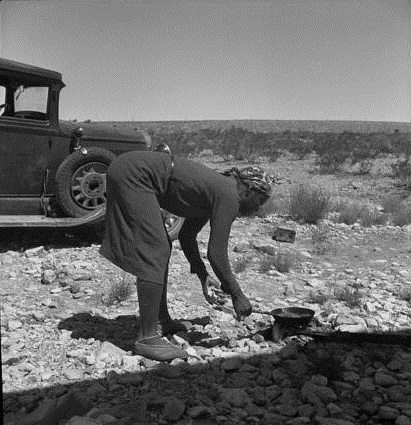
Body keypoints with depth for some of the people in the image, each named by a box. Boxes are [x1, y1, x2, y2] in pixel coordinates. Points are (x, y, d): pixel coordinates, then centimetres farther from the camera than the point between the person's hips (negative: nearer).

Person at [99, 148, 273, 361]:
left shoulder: (214, 191, 16)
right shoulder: (229, 196, -11)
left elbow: (186, 236, 23)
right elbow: (216, 253, -13)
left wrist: (204, 277, 20)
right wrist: (237, 295, -2)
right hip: (132, 175, -11)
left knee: (161, 249, 17)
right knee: (154, 254, -11)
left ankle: (162, 320, 28)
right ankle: (147, 338, -6)